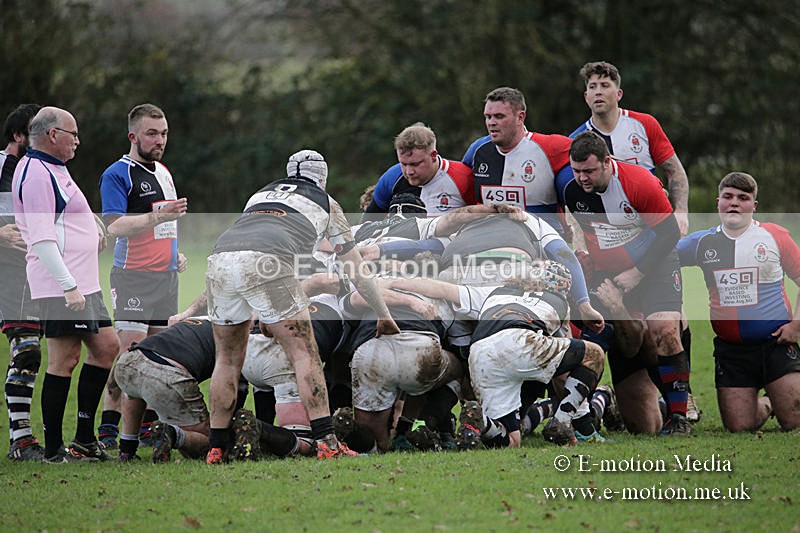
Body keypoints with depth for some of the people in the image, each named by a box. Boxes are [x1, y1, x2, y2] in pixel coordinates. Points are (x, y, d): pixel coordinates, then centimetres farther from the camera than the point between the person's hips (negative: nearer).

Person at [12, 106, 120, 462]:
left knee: (106, 347, 11)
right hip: (61, 286, -11)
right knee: (64, 360, -8)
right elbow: (42, 239, -21)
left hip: (82, 283, 11)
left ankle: (84, 439, 15)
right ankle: (53, 449, -3)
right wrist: (68, 286, -25)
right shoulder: (36, 174, -15)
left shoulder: (54, 169, 20)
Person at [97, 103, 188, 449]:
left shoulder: (163, 171, 17)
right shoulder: (117, 174, -10)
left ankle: (148, 425, 12)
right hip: (133, 276, -8)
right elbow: (115, 225, -21)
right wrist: (158, 217, -32)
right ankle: (108, 427, -12)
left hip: (166, 275, 8)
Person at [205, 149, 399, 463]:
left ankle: (216, 448, 20)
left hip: (220, 259, 4)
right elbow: (356, 270, 29)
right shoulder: (325, 203, 27)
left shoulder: (262, 193, 38)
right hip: (266, 263, -4)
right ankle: (326, 443, -6)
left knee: (228, 358, 19)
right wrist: (384, 316, 42)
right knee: (304, 352, 3)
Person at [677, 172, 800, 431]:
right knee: (739, 426, -3)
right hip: (730, 349, 2)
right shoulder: (702, 242, 7)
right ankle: (765, 405, 32)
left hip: (776, 342, -2)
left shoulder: (775, 236, 2)